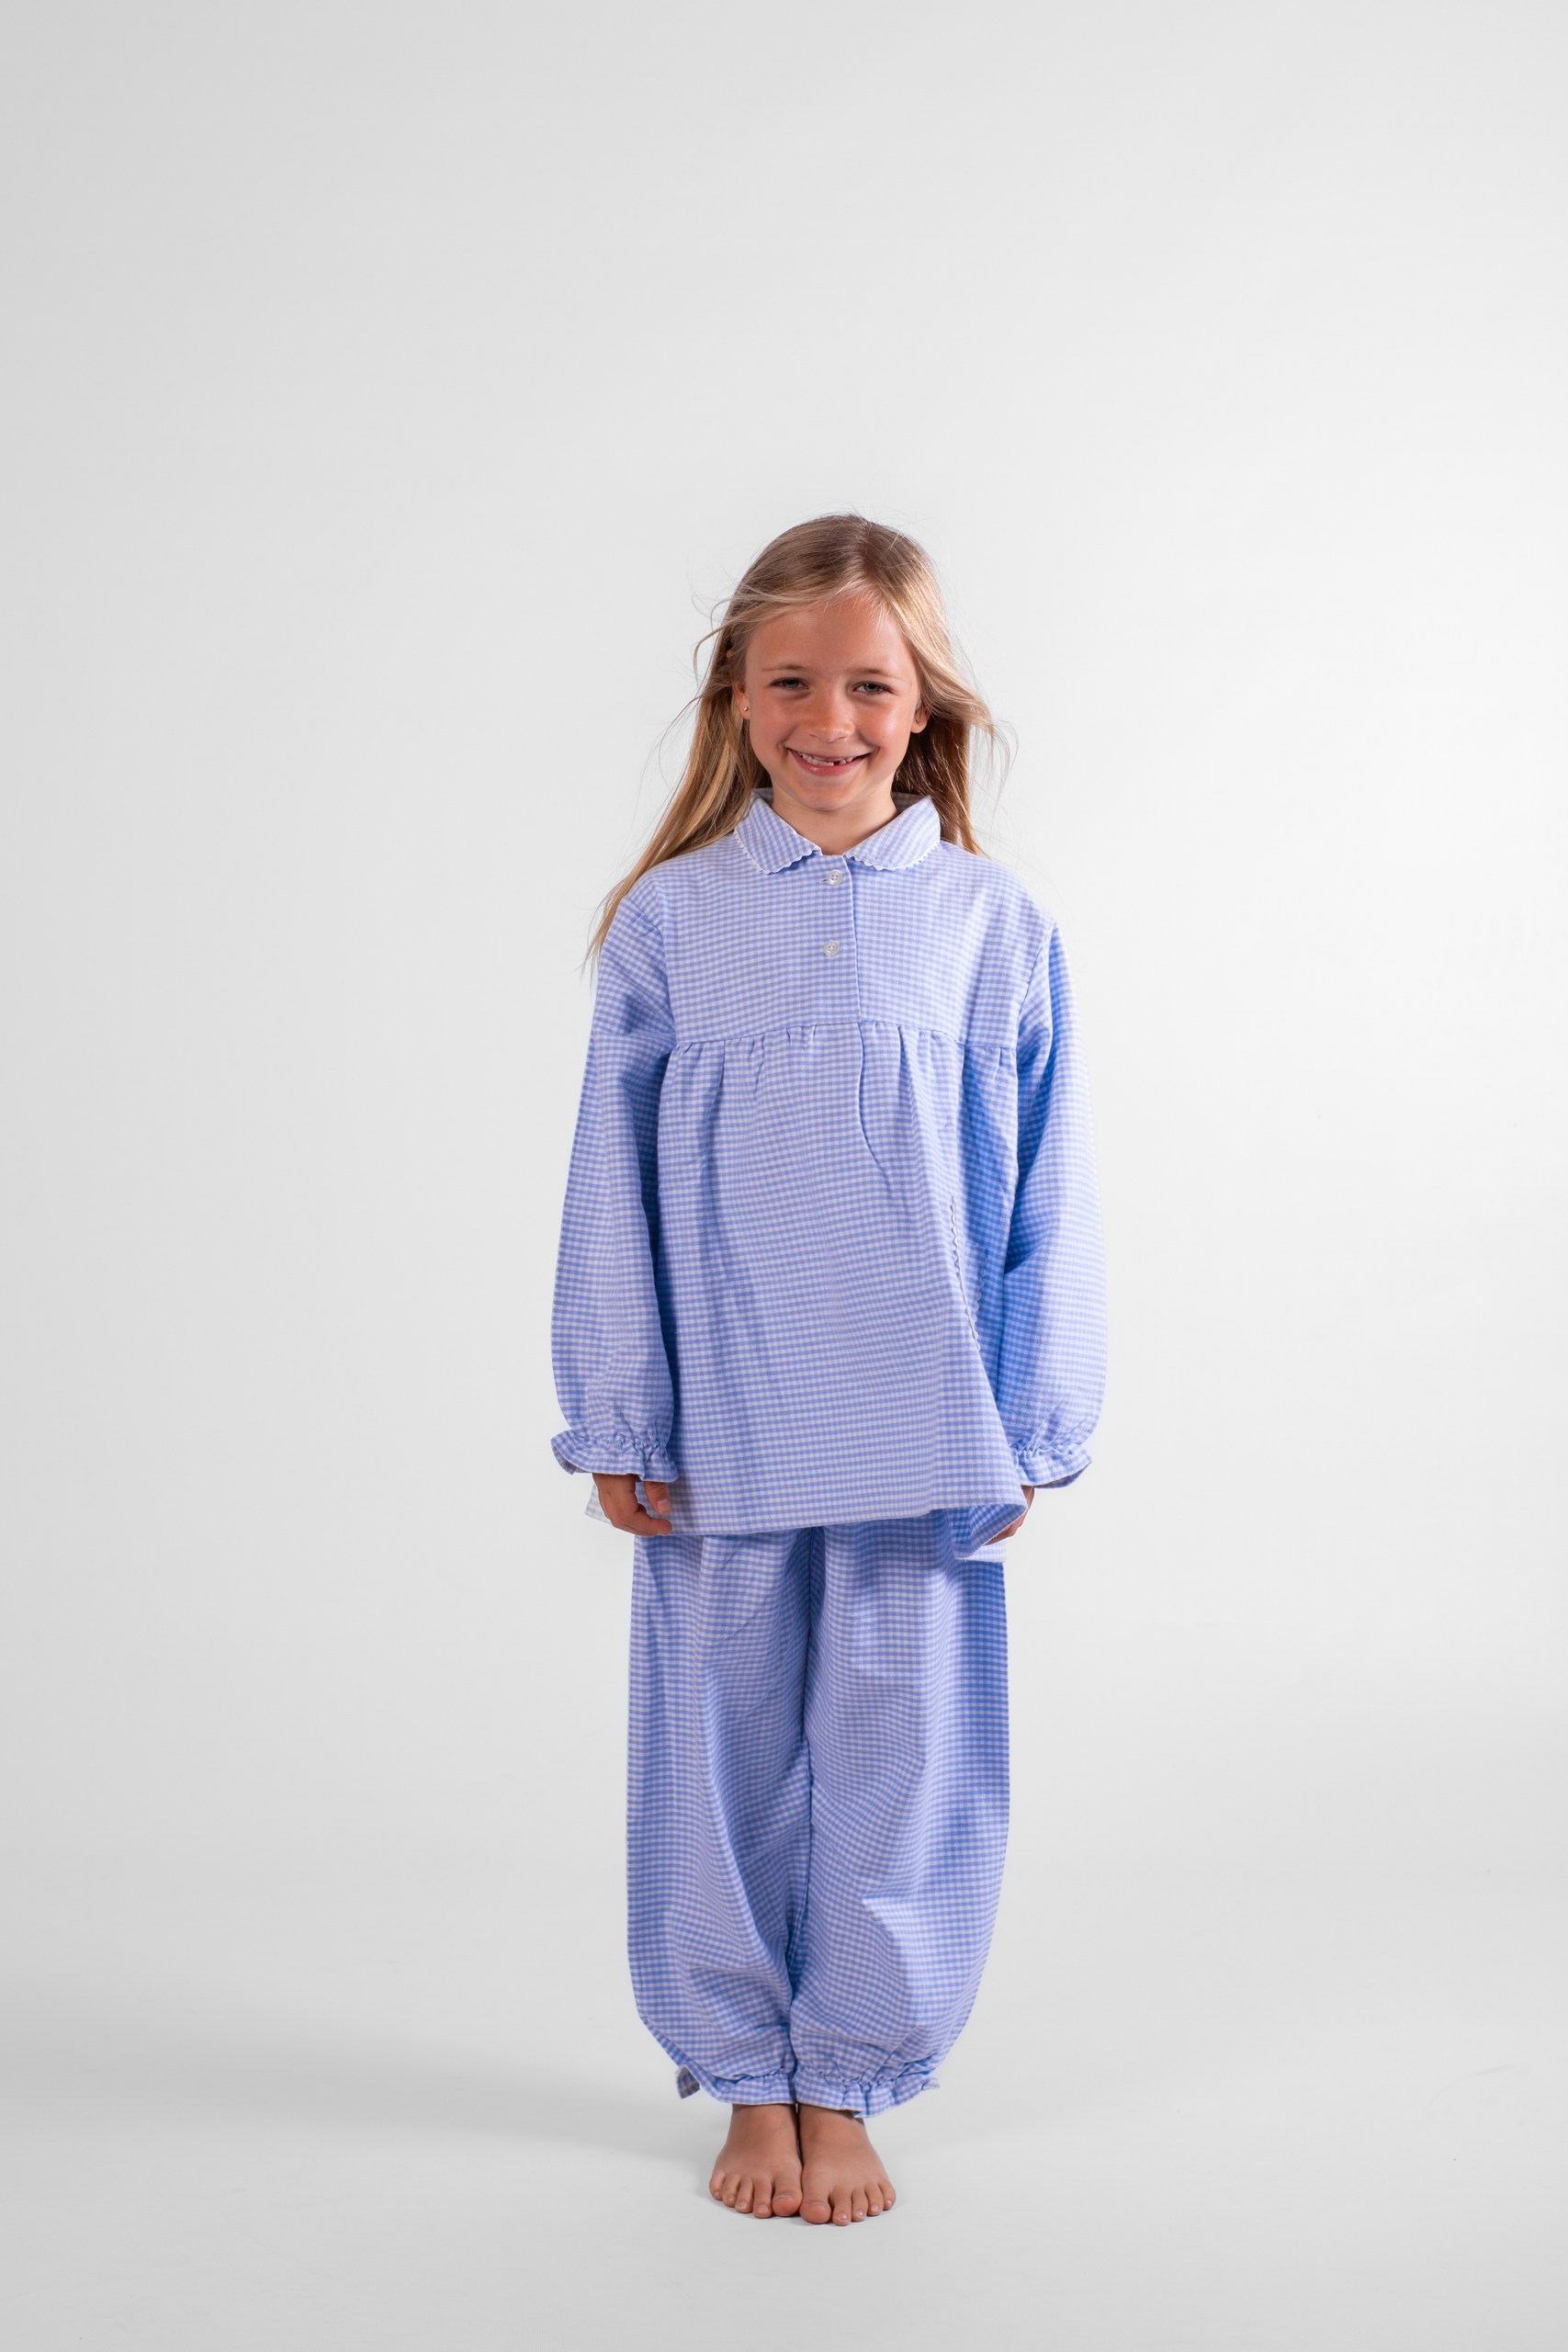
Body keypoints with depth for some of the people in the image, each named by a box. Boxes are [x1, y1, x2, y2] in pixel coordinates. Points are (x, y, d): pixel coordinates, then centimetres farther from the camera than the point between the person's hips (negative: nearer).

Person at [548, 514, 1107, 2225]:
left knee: (897, 1754, 8)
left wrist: (1035, 1429, 0)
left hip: (919, 1436, 0)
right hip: (719, 1439, 0)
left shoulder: (992, 924, -1)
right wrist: (612, 1426, 0)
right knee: (724, 1753, 10)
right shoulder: (671, 918, -1)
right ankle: (748, 2080, 30)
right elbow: (613, 1189, 2)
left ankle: (847, 2082, 28)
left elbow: (1049, 1201, 2)